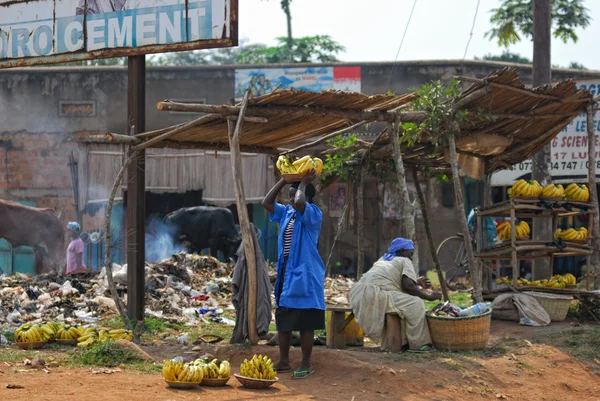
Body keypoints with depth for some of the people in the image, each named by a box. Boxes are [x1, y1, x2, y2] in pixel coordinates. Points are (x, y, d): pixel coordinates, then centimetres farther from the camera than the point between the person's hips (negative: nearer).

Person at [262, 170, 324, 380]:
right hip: (286, 273, 8)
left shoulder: (313, 214, -11)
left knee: (305, 323, -3)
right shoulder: (286, 213, 11)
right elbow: (266, 202, 11)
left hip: (304, 276, -8)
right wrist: (284, 180, 8)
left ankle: (306, 364, 3)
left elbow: (299, 203, -30)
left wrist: (304, 183, -13)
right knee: (283, 320, 11)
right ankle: (284, 361, 19)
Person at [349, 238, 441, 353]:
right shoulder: (405, 261, 5)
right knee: (415, 304, -11)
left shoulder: (383, 260, 29)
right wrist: (429, 296, -1)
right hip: (376, 296, -10)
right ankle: (418, 344, -10)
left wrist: (417, 282, 43)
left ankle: (402, 342, 19)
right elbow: (408, 286, -10)